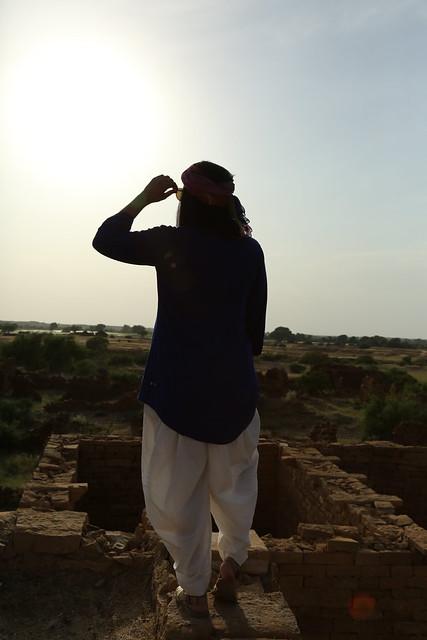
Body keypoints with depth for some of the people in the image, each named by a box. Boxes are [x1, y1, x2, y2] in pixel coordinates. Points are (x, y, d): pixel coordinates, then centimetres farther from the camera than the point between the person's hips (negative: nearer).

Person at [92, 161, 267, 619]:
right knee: (233, 480, 24)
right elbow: (256, 326, 5)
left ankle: (194, 590, 22)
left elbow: (105, 240, 5)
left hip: (176, 384, -2)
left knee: (176, 489, 11)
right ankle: (232, 563, 28)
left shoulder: (170, 243, -10)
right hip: (233, 381, 3)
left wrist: (144, 198, 9)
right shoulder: (250, 251, -2)